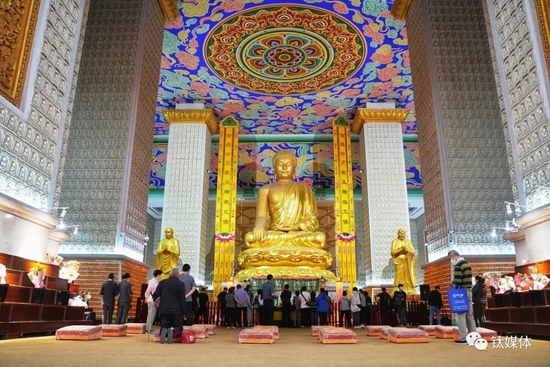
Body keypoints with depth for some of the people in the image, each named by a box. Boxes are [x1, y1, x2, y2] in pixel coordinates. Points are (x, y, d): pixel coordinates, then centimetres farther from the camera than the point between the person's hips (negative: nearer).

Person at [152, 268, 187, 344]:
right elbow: (182, 299, -7)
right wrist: (184, 312, 0)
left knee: (164, 326, 15)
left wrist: (154, 298, 29)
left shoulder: (162, 282, 2)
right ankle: (172, 331, -25)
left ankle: (164, 330, -22)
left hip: (164, 310, 2)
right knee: (178, 327, 11)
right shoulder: (180, 284, -6)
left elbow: (155, 295, 4)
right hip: (176, 310, -2)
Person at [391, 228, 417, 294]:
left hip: (407, 261, 3)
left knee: (408, 276, -4)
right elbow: (393, 252, -3)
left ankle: (409, 290, -5)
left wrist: (407, 250, -13)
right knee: (400, 276, -11)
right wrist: (400, 250, -15)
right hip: (399, 261, -3)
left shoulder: (408, 241, 14)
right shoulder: (395, 241, 7)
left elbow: (413, 251, 5)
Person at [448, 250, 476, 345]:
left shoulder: (458, 266, -15)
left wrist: (452, 282, -2)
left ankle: (463, 338, -8)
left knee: (460, 315, -7)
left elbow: (457, 281, -22)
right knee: (469, 314, 13)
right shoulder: (467, 264, 15)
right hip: (469, 291, 9)